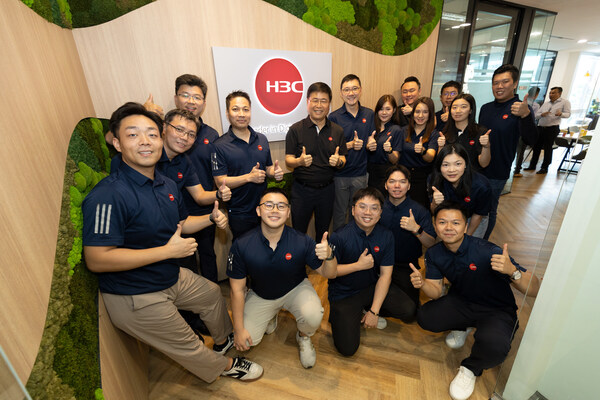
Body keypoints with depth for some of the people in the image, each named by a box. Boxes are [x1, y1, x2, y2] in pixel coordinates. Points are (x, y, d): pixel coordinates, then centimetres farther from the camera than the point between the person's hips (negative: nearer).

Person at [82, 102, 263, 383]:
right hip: (135, 297, -8)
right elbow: (96, 260, -31)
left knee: (212, 293, 28)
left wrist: (211, 218, -5)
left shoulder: (167, 185, -1)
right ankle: (224, 366, 45)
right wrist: (168, 251, -30)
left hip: (172, 277, 8)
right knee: (187, 346, 12)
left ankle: (224, 340, 58)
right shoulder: (108, 195, -29)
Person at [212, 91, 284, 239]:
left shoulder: (262, 139, 5)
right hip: (239, 214, -4)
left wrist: (275, 172, -9)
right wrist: (249, 177, -26)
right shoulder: (220, 146, -11)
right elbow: (220, 181, -15)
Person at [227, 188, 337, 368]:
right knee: (248, 340, -11)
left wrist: (329, 255, -40)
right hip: (260, 295, 2)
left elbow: (329, 274, -16)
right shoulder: (242, 245, -24)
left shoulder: (302, 242, -26)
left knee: (313, 316, -28)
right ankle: (270, 316, 23)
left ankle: (303, 337, 11)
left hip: (295, 289, -1)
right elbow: (237, 289, -12)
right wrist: (238, 329, -8)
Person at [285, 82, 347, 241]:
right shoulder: (296, 129, -5)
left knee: (323, 231, 19)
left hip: (327, 190, 3)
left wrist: (338, 161, -18)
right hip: (301, 190, -2)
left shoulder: (337, 131, 4)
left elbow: (343, 160, 6)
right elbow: (288, 161, -5)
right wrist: (300, 161, -27)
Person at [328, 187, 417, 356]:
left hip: (372, 286, 4)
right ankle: (339, 315, 18)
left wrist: (374, 311, -12)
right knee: (347, 348, -12)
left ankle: (366, 309, 11)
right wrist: (359, 265, -22)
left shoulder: (386, 236, -8)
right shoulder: (339, 237, -22)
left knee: (409, 311, -13)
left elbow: (385, 275, -8)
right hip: (343, 293, -4)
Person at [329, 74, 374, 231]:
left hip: (361, 173, 3)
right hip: (340, 174, -3)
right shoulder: (334, 117, -7)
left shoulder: (369, 114, 4)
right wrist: (350, 145, -20)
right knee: (339, 213, 10)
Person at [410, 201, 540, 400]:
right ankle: (461, 327, 17)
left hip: (497, 310, -4)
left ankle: (471, 368, 3)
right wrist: (422, 283, -30)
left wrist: (512, 270, -47)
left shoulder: (487, 251, -28)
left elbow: (534, 290, -26)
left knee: (493, 345, -35)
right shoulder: (434, 254, -11)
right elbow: (436, 292, -7)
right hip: (461, 302, 5)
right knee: (424, 317, -19)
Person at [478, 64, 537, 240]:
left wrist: (525, 116, -44)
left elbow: (530, 140, -26)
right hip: (476, 168, 6)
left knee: (488, 211, 8)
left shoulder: (521, 109, -11)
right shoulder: (486, 108, 8)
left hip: (496, 174, -6)